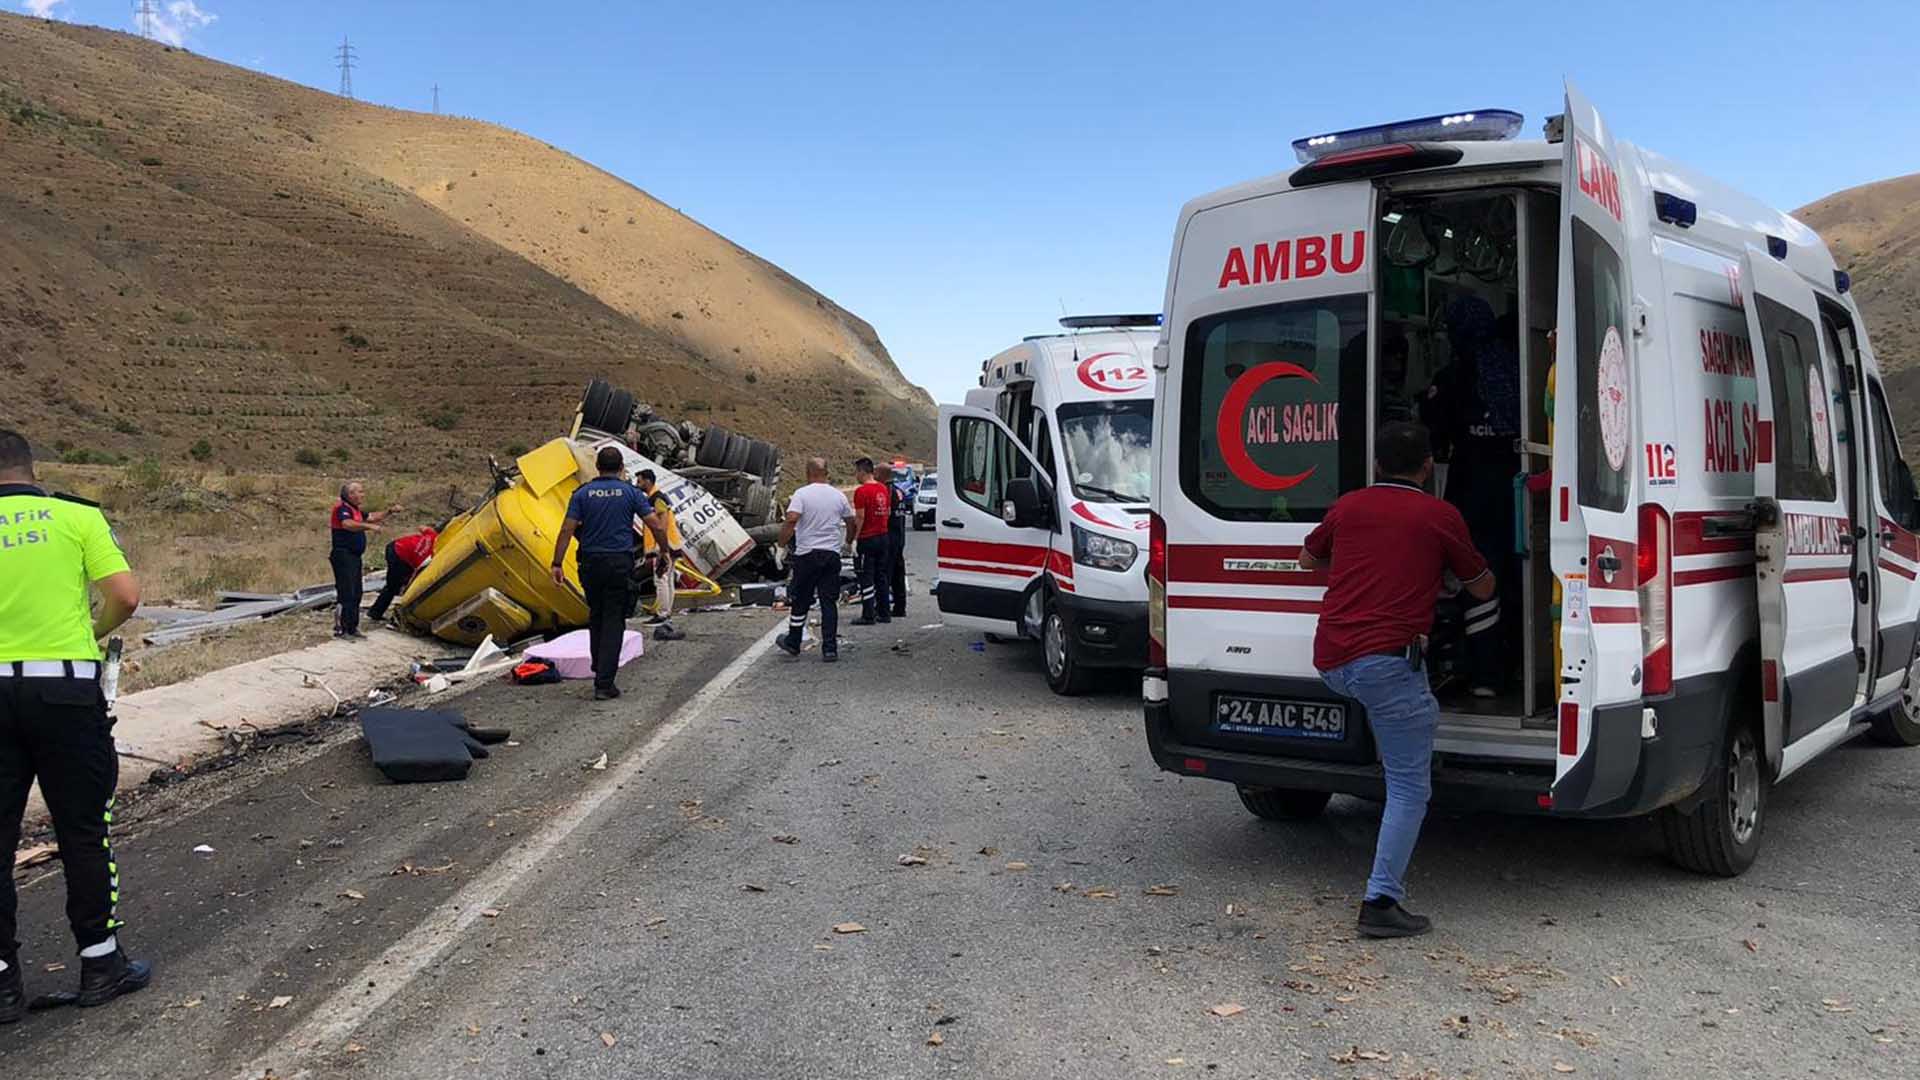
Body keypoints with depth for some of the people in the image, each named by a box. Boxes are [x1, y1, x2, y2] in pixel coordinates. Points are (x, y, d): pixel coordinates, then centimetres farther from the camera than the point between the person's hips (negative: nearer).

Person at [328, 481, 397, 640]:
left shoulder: (356, 510, 17)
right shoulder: (342, 508, -12)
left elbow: (372, 517, 29)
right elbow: (347, 524, -31)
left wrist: (389, 511, 19)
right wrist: (368, 526, -40)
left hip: (354, 557, 10)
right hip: (343, 555, -10)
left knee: (356, 594, 13)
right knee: (346, 594, -11)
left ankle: (352, 628, 21)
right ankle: (340, 629, -8)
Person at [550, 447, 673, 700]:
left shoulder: (582, 493, 3)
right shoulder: (630, 492, 0)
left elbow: (567, 530, -5)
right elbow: (657, 526, -4)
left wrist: (557, 564, -4)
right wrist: (665, 551, 11)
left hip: (590, 563, 2)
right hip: (620, 563, -2)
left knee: (595, 618, 21)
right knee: (614, 622, 0)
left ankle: (599, 670, 28)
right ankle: (604, 683, -6)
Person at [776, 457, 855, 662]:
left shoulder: (802, 494, -7)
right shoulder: (838, 495, 6)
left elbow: (791, 519, -21)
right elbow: (852, 522, 15)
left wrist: (783, 540, -7)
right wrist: (848, 540, 33)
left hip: (807, 554, -3)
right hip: (832, 554, 3)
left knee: (800, 601, 10)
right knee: (829, 602, 4)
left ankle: (793, 643, 23)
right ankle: (830, 648, 0)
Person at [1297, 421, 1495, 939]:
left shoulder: (1348, 506, 15)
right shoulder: (1441, 515, 5)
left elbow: (1308, 558, 34)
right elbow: (1482, 588, 19)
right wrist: (1445, 563, 39)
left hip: (1331, 662, 5)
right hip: (1385, 658, -5)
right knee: (1410, 786, 0)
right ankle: (1381, 900, -8)